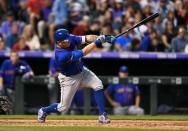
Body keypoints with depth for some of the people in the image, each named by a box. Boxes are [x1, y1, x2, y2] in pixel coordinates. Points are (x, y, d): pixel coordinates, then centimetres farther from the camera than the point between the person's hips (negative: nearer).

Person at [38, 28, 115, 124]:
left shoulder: (69, 39, -16)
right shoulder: (62, 55, -38)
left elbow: (86, 38, -19)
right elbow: (83, 52, -36)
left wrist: (103, 38, -34)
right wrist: (97, 42, -35)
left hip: (82, 71, 7)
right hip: (69, 79, -7)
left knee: (98, 85, -16)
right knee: (63, 107, 5)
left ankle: (102, 115, -12)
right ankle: (43, 111, 35)